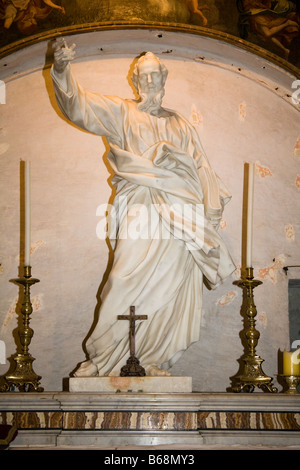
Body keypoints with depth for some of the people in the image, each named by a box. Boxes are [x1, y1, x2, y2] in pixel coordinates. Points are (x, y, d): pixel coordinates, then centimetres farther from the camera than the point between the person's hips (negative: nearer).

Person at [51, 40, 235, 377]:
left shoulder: (181, 125, 26)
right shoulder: (122, 113, 16)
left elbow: (201, 168, 22)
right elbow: (81, 105, 2)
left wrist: (211, 207, 9)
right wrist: (63, 70, -15)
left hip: (179, 212, 3)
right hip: (139, 208, -3)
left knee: (171, 284, -6)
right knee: (127, 280, -17)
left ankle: (153, 360, 0)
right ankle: (103, 359, -12)